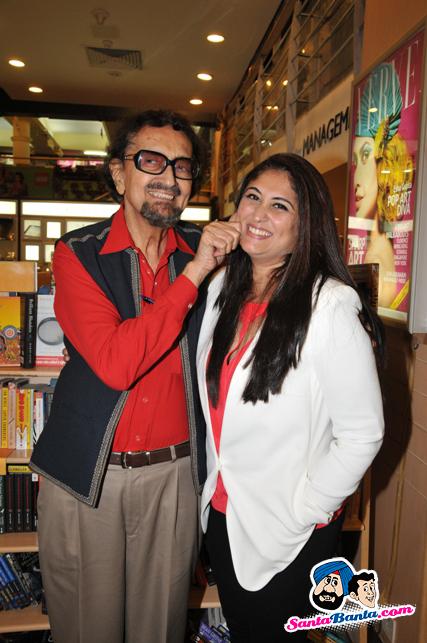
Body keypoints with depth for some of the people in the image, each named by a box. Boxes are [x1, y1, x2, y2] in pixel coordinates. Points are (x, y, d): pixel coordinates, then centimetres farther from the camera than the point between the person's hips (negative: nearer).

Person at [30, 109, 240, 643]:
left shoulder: (205, 253, 1)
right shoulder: (77, 254, -8)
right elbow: (115, 363, -23)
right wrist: (193, 274, -22)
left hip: (175, 472, 3)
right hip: (87, 473, -2)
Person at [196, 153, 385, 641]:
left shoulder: (332, 306, -22)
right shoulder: (223, 288, -1)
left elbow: (362, 434, -18)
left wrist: (301, 512, -13)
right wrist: (213, 484, 8)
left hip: (288, 531, -6)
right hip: (221, 513, 6)